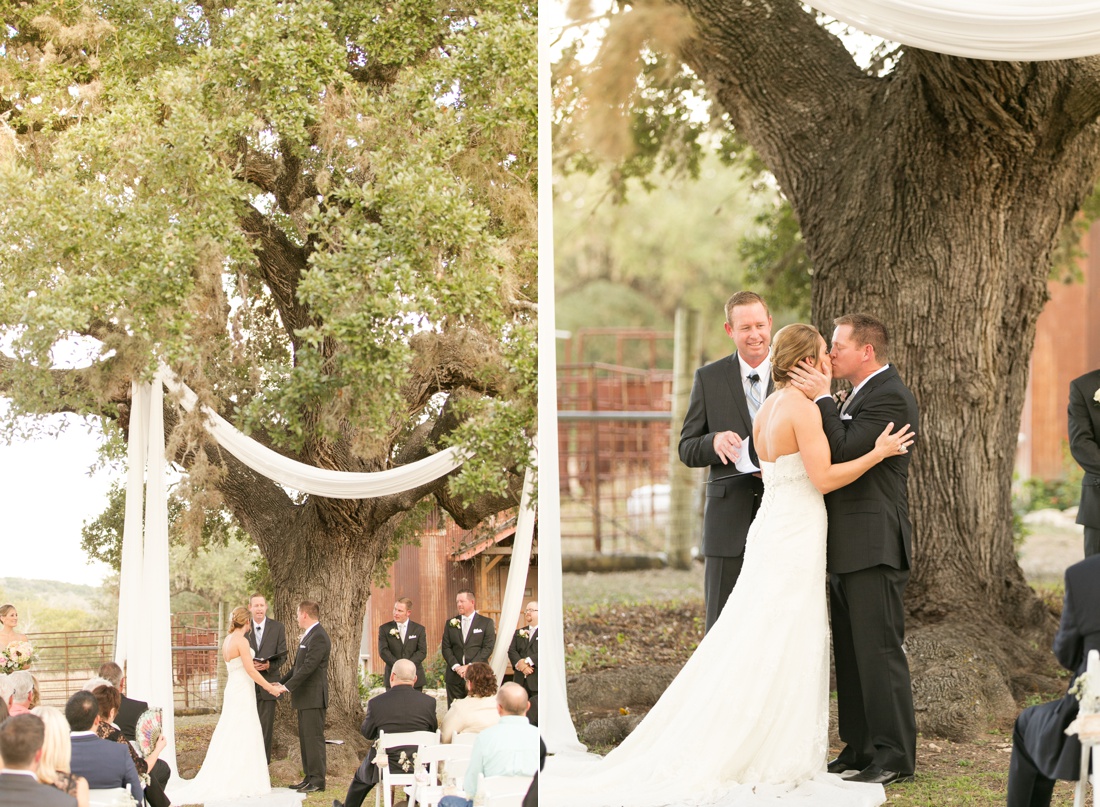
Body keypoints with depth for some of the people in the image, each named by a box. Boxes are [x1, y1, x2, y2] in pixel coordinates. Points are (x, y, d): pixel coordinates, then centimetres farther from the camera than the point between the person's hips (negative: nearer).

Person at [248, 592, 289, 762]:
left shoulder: (278, 627, 5)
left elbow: (282, 654, 3)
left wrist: (269, 665, -17)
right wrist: (249, 664, -14)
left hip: (268, 683, -1)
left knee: (266, 727, -1)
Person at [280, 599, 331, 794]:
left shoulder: (318, 637, -17)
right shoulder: (309, 636, 17)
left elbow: (308, 667, -23)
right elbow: (298, 666, 23)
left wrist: (287, 687, -21)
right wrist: (281, 683, 16)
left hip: (313, 697, -11)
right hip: (305, 697, 11)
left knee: (314, 738, -8)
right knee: (305, 739, 12)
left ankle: (318, 780, -6)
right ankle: (310, 777, 17)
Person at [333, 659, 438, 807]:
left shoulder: (376, 703, -15)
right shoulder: (428, 702, -11)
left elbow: (366, 733, -1)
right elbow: (433, 731, 3)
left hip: (386, 767, -2)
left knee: (361, 776, 30)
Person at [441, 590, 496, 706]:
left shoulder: (486, 623, 3)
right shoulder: (451, 623, 12)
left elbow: (488, 648, -5)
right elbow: (445, 648, 7)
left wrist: (470, 666, -14)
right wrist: (456, 666, -9)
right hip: (455, 677, 3)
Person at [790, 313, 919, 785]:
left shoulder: (890, 397, -14)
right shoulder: (861, 395, 19)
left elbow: (845, 451, -23)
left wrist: (822, 399, -16)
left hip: (872, 546, -11)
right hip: (846, 548, 11)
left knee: (879, 650, -8)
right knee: (850, 653, 13)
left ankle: (894, 756, -4)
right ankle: (860, 747, 19)